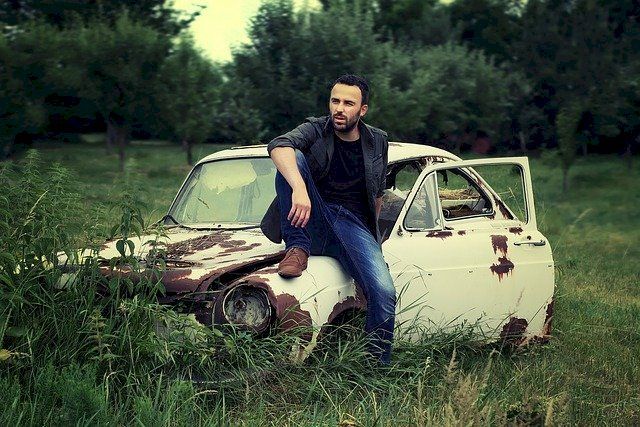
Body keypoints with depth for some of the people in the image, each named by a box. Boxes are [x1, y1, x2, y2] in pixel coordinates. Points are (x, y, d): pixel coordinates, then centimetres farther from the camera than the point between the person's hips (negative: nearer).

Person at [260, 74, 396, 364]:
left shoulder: (377, 142, 10)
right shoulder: (316, 130, -1)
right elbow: (278, 145, -25)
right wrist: (299, 188, -43)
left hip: (353, 225, 1)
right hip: (312, 223, -1)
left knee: (384, 293, -25)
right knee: (293, 158, -23)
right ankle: (298, 248, -20)